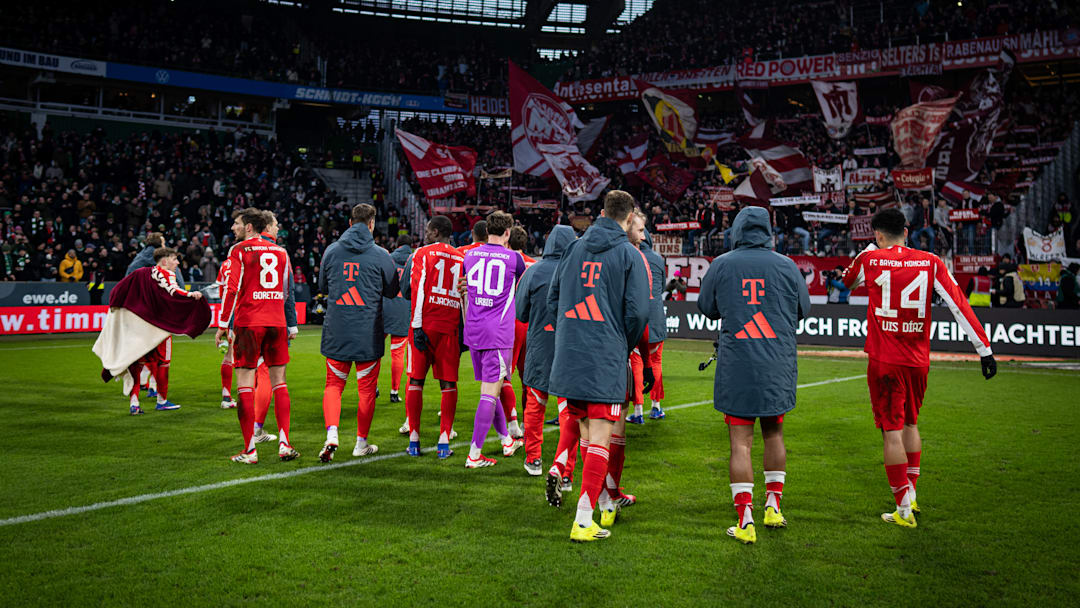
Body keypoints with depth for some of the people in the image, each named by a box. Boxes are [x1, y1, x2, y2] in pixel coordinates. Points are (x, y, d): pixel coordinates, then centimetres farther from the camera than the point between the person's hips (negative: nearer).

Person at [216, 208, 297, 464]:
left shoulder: (239, 250, -2)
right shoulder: (280, 252, 13)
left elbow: (231, 289, -9)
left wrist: (223, 325, -5)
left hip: (248, 323, -4)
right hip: (276, 323, 4)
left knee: (245, 385, 0)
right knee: (279, 383, 10)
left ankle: (249, 450, -1)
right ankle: (284, 443, 6)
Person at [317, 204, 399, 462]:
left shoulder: (331, 250, 3)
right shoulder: (381, 255, -5)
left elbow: (322, 287, 13)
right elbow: (392, 290, 4)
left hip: (335, 331, 2)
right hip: (368, 332, -2)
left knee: (333, 384, 11)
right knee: (367, 388, 10)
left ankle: (331, 434, -9)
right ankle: (361, 443, 17)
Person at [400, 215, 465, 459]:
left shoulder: (422, 254, -1)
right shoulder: (461, 259, 11)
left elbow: (416, 291, -9)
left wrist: (417, 326, -9)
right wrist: (463, 331, 14)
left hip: (424, 326, -2)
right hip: (450, 328, 3)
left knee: (415, 381, 6)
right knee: (448, 384, 5)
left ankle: (414, 439, 8)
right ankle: (444, 441, 2)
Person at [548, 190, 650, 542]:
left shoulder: (574, 248, 11)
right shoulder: (629, 255, -3)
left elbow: (552, 300, 14)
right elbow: (638, 312, -7)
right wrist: (626, 347, 10)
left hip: (568, 358, 5)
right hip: (607, 361, -5)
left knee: (587, 434, 16)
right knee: (600, 441, -3)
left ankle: (605, 502, 30)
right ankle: (583, 521, -6)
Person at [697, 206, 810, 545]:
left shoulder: (721, 266, -2)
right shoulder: (787, 266, 1)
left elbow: (707, 308, 12)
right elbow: (803, 310, 15)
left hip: (736, 368, -2)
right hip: (778, 367, 2)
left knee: (740, 443, 1)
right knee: (773, 434, 20)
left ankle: (745, 522, -1)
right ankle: (773, 507, 26)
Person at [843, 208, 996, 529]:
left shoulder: (870, 259, -5)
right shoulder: (930, 262, 0)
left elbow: (848, 281, 18)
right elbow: (959, 306, -3)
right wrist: (984, 349, -1)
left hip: (885, 361, -4)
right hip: (918, 361, 4)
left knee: (892, 432, 0)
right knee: (910, 424, 21)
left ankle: (903, 510, 5)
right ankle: (910, 494, 31)